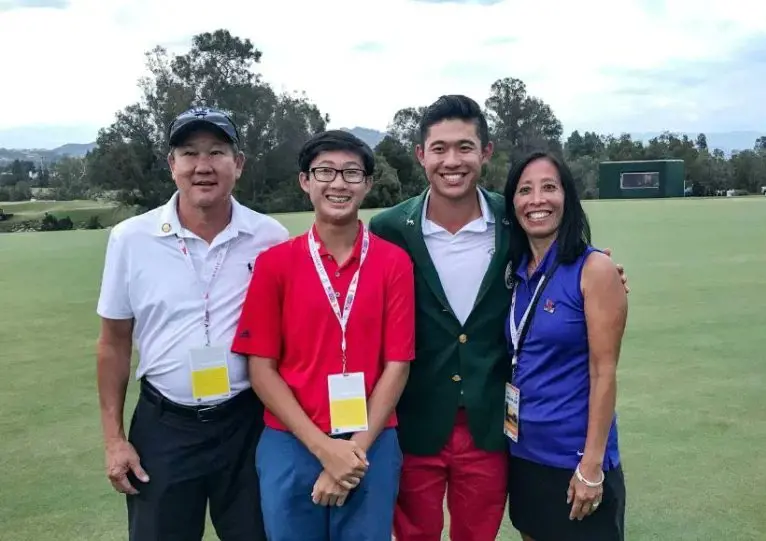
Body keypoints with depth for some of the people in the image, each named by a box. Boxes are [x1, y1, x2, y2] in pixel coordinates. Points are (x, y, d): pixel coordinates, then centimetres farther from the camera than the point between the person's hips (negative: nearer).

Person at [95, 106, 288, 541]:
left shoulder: (272, 238, -6)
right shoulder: (131, 239, -6)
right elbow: (114, 343, 2)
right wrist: (114, 438, 2)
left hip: (248, 421, 0)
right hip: (162, 424, 0)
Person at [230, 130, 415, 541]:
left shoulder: (395, 263, -2)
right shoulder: (274, 263, -3)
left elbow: (397, 364, -3)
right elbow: (261, 367, -4)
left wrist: (358, 447, -9)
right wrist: (323, 447, -10)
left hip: (371, 448, 0)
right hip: (290, 445, 0)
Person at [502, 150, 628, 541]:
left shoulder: (594, 268, -14)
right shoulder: (516, 272, 3)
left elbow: (604, 372, -15)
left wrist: (592, 464, -16)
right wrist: (510, 435, 6)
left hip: (574, 457, -6)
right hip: (522, 451, 6)